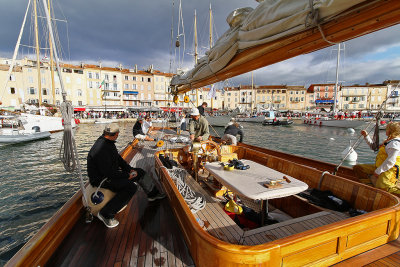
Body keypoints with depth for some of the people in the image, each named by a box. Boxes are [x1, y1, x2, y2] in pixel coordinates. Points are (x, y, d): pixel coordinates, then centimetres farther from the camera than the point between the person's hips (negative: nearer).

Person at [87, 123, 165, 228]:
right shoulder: (101, 149, -28)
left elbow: (118, 158, 13)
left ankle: (153, 194, 25)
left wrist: (130, 169, 4)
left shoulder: (109, 143, 2)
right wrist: (127, 175, -18)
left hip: (112, 171, 10)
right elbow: (108, 173, -28)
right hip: (101, 179, -10)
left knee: (139, 172, 9)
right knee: (131, 187, -28)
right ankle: (105, 214, -17)